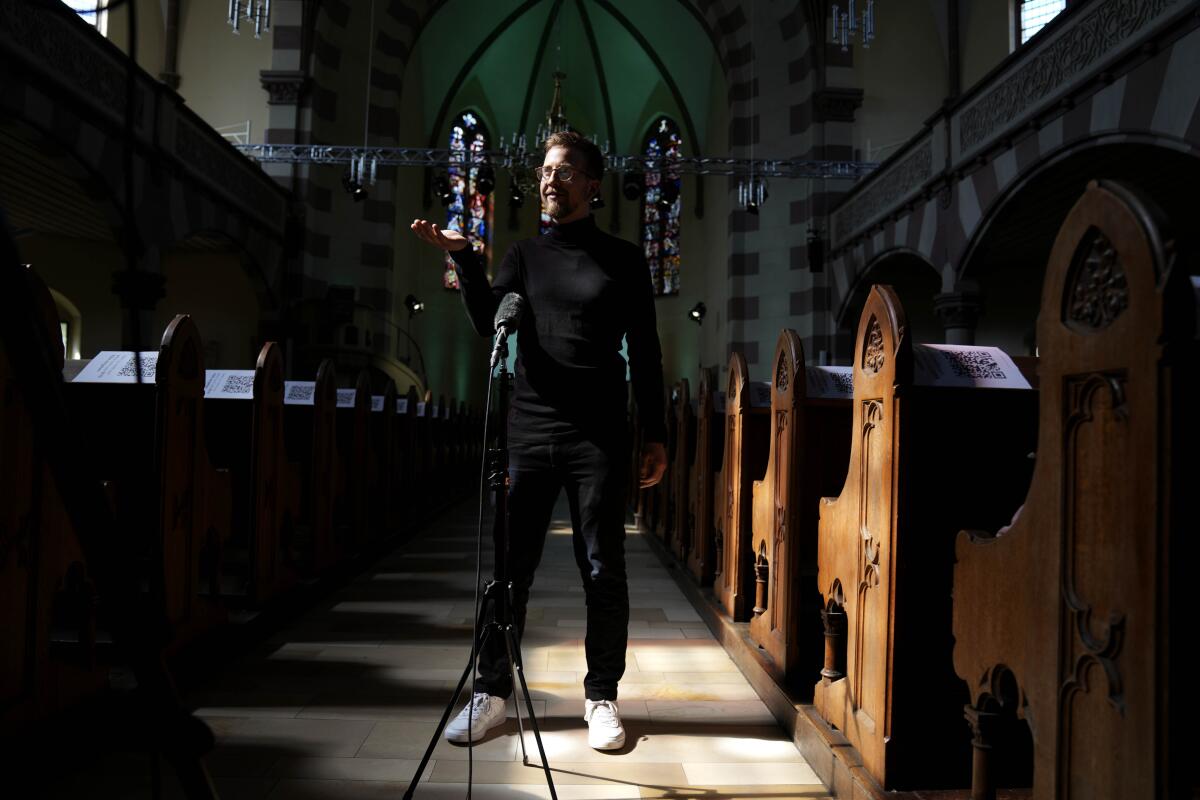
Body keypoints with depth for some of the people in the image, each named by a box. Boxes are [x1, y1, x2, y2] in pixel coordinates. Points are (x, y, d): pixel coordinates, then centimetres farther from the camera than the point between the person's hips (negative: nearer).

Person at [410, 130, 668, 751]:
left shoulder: (622, 259, 9)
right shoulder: (524, 255, 15)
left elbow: (645, 353, 7)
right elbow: (488, 322, 0)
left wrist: (655, 435, 2)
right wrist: (462, 257, -13)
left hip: (599, 437, -1)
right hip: (529, 431, 2)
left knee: (602, 570, 2)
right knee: (508, 565, 3)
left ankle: (601, 697, 15)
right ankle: (491, 692, 14)